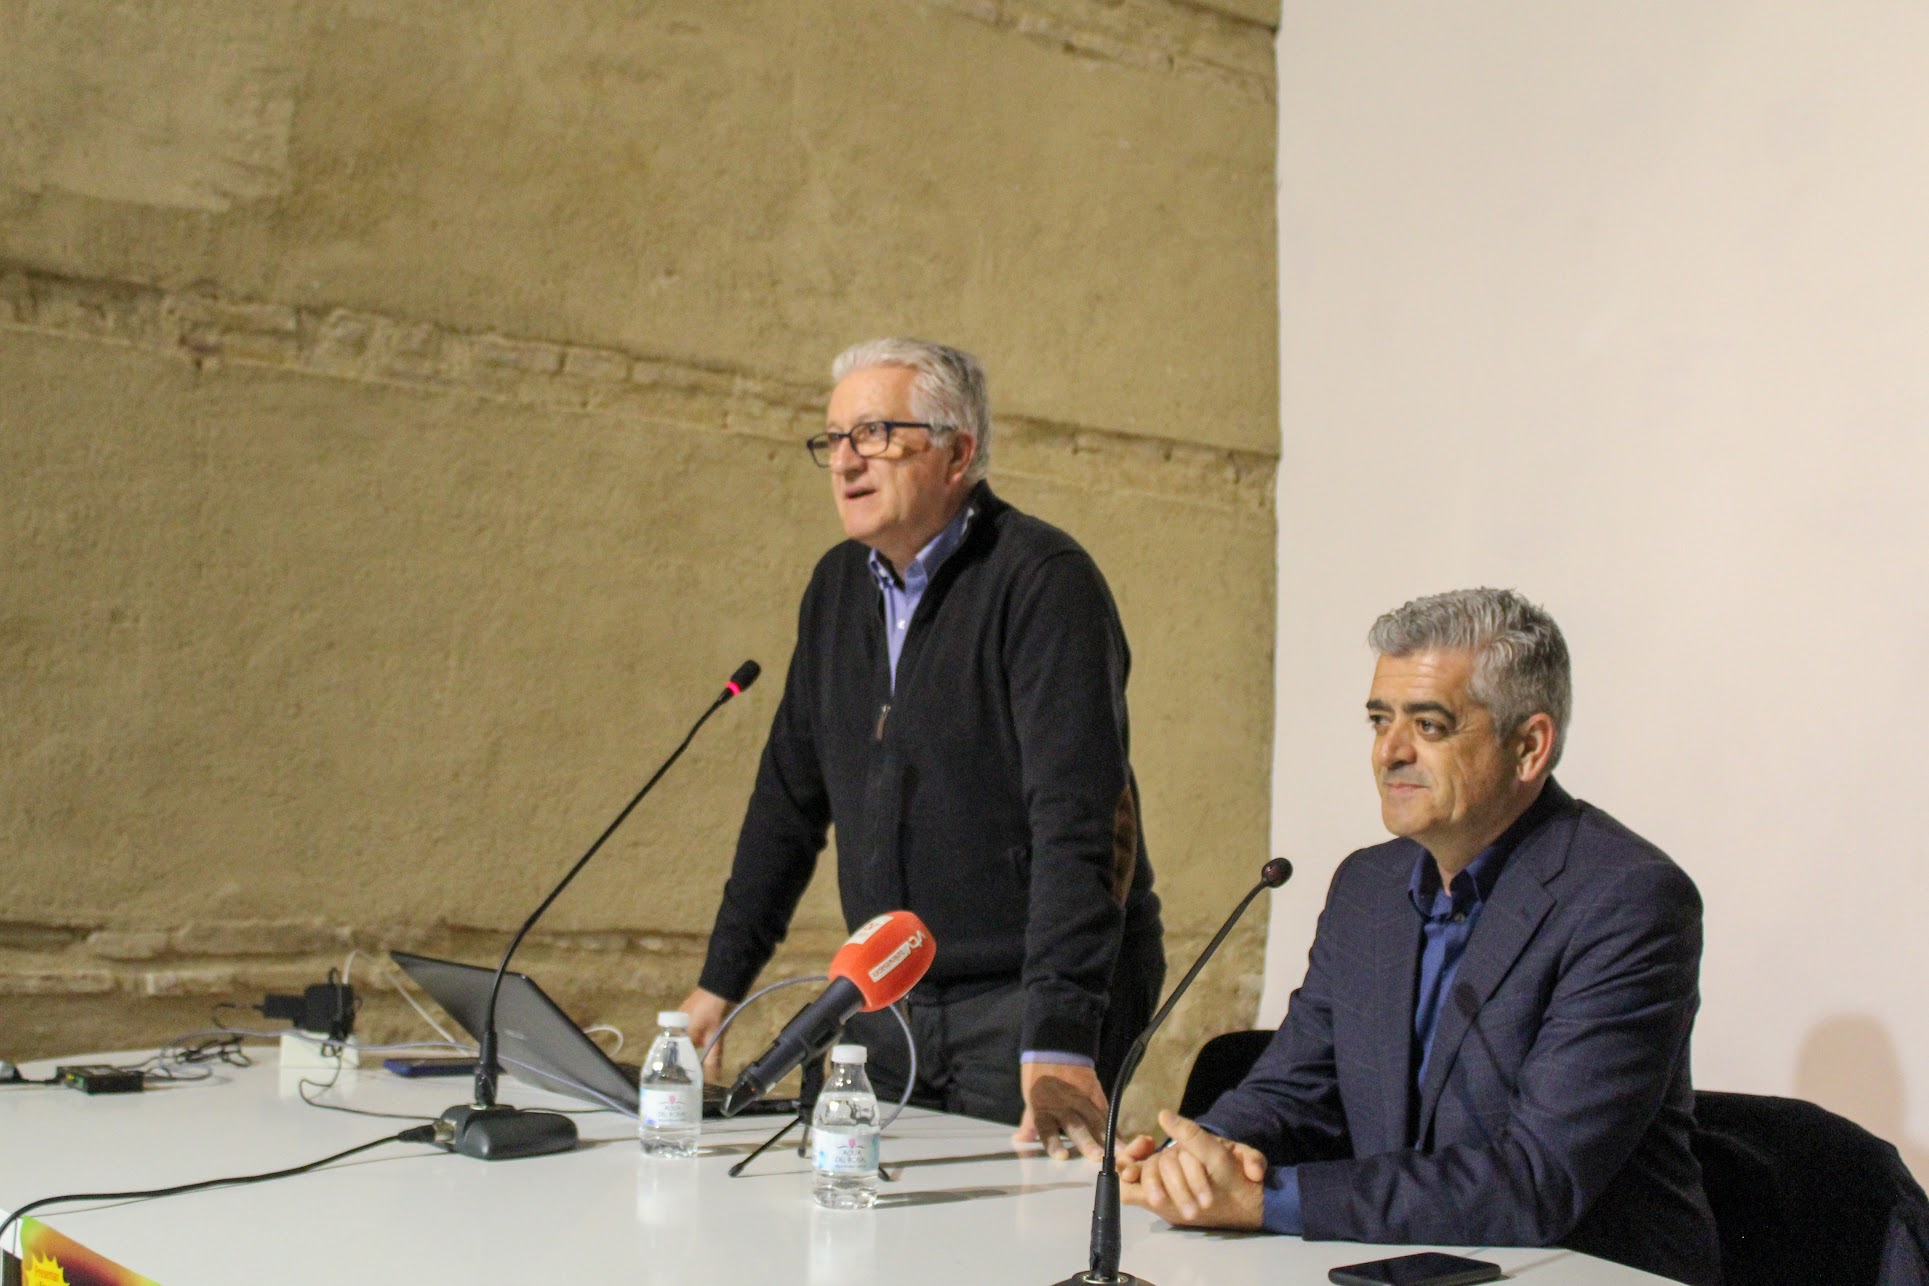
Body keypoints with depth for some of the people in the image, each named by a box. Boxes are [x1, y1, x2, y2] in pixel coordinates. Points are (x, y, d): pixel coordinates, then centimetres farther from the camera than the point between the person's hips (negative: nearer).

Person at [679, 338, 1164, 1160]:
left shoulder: (1043, 580, -15)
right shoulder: (839, 584, 8)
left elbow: (1078, 823, -24)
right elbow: (789, 797, 15)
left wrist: (1058, 1045, -32)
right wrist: (719, 983, 13)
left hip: (1028, 1002, -6)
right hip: (888, 1003, 6)